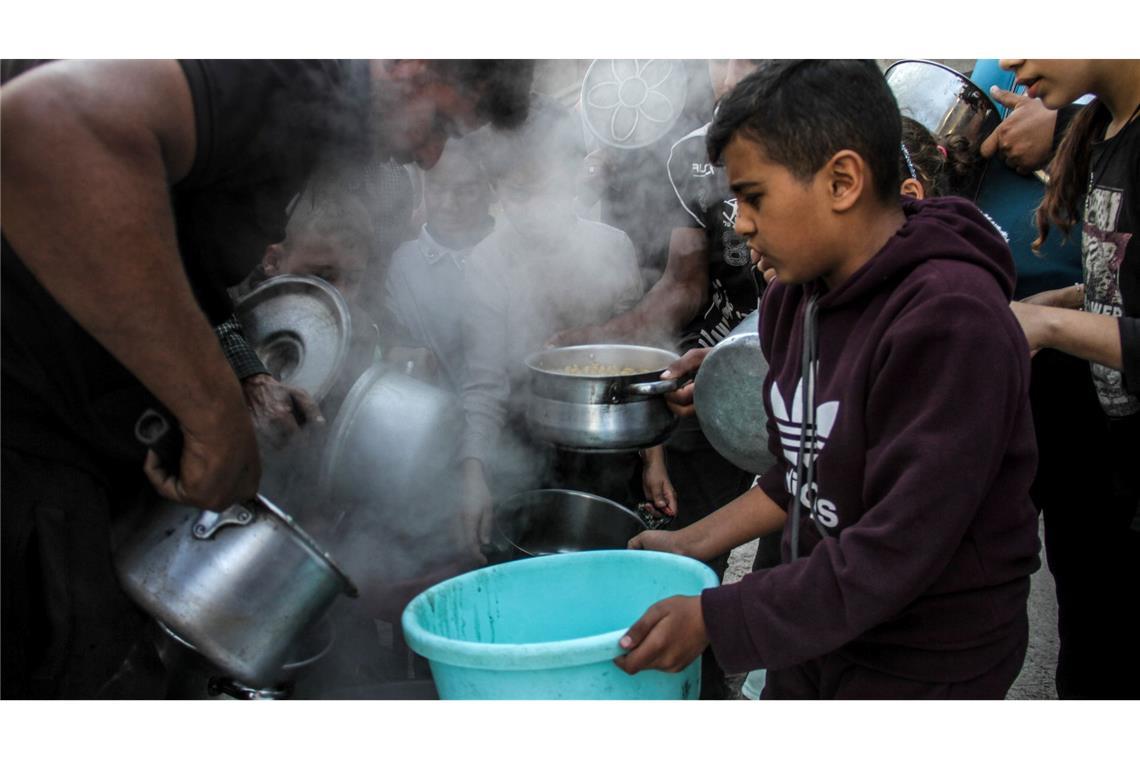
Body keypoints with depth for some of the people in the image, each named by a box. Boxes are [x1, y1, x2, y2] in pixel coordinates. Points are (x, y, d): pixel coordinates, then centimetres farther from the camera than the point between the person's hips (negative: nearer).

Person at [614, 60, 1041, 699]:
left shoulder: (950, 322, -26)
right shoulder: (799, 297, -2)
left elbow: (893, 556, -26)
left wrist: (711, 619, -22)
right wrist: (691, 544, 6)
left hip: (926, 665, -6)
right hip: (817, 633, 7)